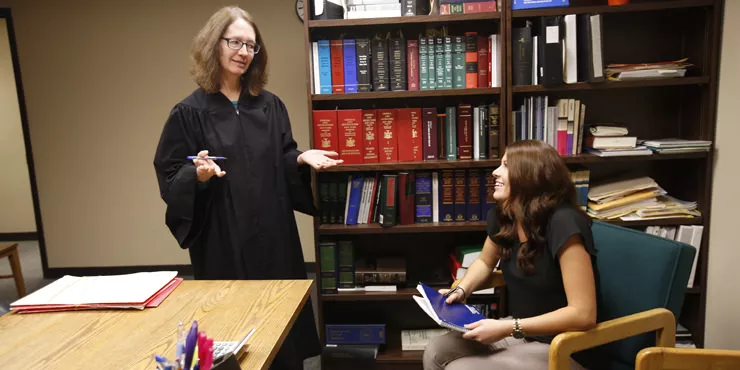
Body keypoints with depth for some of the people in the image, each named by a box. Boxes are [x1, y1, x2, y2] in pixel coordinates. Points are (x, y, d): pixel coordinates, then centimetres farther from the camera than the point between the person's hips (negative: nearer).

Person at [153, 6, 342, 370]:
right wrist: (198, 174, -23)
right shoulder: (189, 112, -4)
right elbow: (168, 179, -4)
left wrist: (302, 158, -8)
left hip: (273, 234, 4)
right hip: (222, 241, -3)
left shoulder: (270, 105, 6)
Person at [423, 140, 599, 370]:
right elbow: (485, 262, 17)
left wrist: (507, 328, -27)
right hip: (520, 332, 7)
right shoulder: (502, 215, -3)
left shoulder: (562, 223, -27)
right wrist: (460, 291, -2)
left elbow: (583, 314, -28)